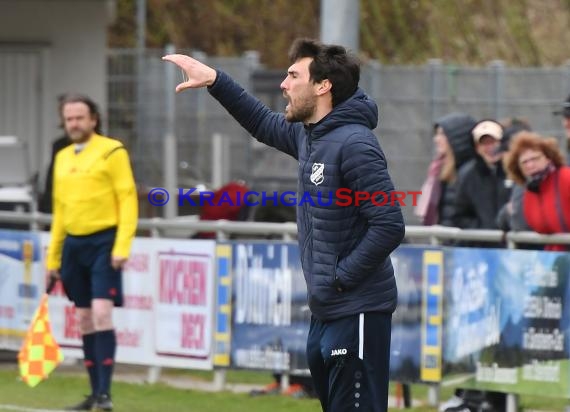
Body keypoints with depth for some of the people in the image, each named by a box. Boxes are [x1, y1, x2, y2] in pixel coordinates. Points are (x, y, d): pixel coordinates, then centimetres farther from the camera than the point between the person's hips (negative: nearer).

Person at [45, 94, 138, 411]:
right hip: (73, 244, 6)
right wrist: (53, 257, 18)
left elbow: (128, 200, -9)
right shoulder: (62, 158, 15)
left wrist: (122, 247, -18)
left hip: (103, 242, -6)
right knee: (85, 319, 7)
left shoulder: (112, 151, -4)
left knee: (101, 312, -16)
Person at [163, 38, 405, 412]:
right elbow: (265, 124, 29)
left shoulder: (355, 144, -18)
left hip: (357, 314, -10)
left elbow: (389, 226, -22)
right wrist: (215, 81, 21)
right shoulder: (308, 134, 9)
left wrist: (340, 277, -17)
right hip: (326, 312, 10)